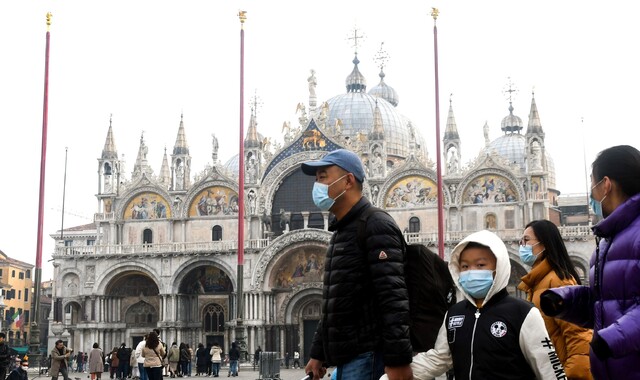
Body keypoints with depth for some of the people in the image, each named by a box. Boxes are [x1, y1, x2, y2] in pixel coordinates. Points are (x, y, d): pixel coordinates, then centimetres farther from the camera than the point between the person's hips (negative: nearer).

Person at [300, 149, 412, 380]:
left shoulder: (376, 226, -10)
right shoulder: (342, 232, 20)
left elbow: (394, 299, -20)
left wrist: (397, 360, -26)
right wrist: (318, 353, 24)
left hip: (367, 357, -9)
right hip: (346, 357, 9)